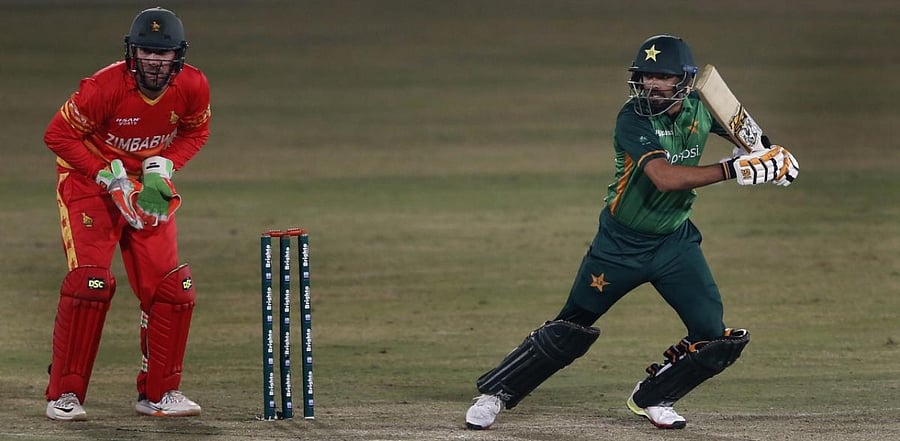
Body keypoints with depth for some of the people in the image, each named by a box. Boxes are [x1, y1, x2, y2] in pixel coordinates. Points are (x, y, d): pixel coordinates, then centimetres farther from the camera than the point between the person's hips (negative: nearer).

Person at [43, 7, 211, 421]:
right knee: (90, 282, -18)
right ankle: (64, 395, -10)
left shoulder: (193, 87, -14)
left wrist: (164, 165, -11)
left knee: (172, 288, -2)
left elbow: (195, 131, 6)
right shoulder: (105, 86, -27)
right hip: (87, 182, -5)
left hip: (148, 188, 5)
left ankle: (159, 392, 13)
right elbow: (58, 134, -18)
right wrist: (107, 175, -23)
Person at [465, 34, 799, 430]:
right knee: (570, 331, 1)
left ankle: (652, 398, 18)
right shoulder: (633, 120, -23)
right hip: (621, 244, -4)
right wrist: (735, 169, -42)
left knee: (713, 338, -5)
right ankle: (496, 392, 17)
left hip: (675, 241, 4)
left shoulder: (699, 109, -6)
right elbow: (666, 177, -37)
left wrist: (769, 152, -7)